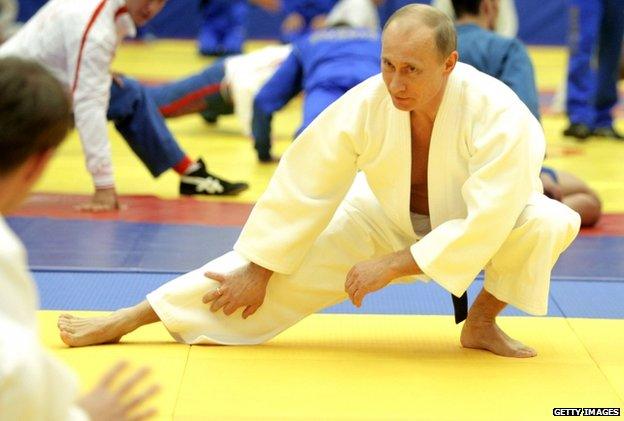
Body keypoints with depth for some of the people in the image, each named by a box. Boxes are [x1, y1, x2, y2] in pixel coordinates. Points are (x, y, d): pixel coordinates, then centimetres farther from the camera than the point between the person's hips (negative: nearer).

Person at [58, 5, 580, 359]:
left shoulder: (498, 116, -37)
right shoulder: (365, 106, -28)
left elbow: (485, 223, -36)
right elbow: (304, 187, -20)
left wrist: (393, 266, -34)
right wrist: (257, 272, -14)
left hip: (482, 225, -2)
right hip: (388, 219, 2)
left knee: (547, 222, -33)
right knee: (285, 263, -10)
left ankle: (483, 322, -6)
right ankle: (128, 318, -4)